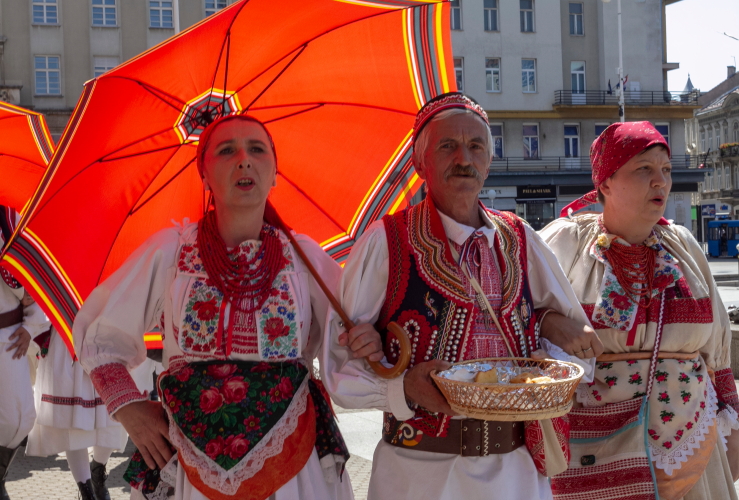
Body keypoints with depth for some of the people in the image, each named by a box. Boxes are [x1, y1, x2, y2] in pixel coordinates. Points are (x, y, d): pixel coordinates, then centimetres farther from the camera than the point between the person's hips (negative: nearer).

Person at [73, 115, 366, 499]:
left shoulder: (305, 255, -1)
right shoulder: (170, 250, -3)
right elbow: (96, 331, 6)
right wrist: (128, 407, -3)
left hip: (290, 461, 1)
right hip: (192, 464, 0)